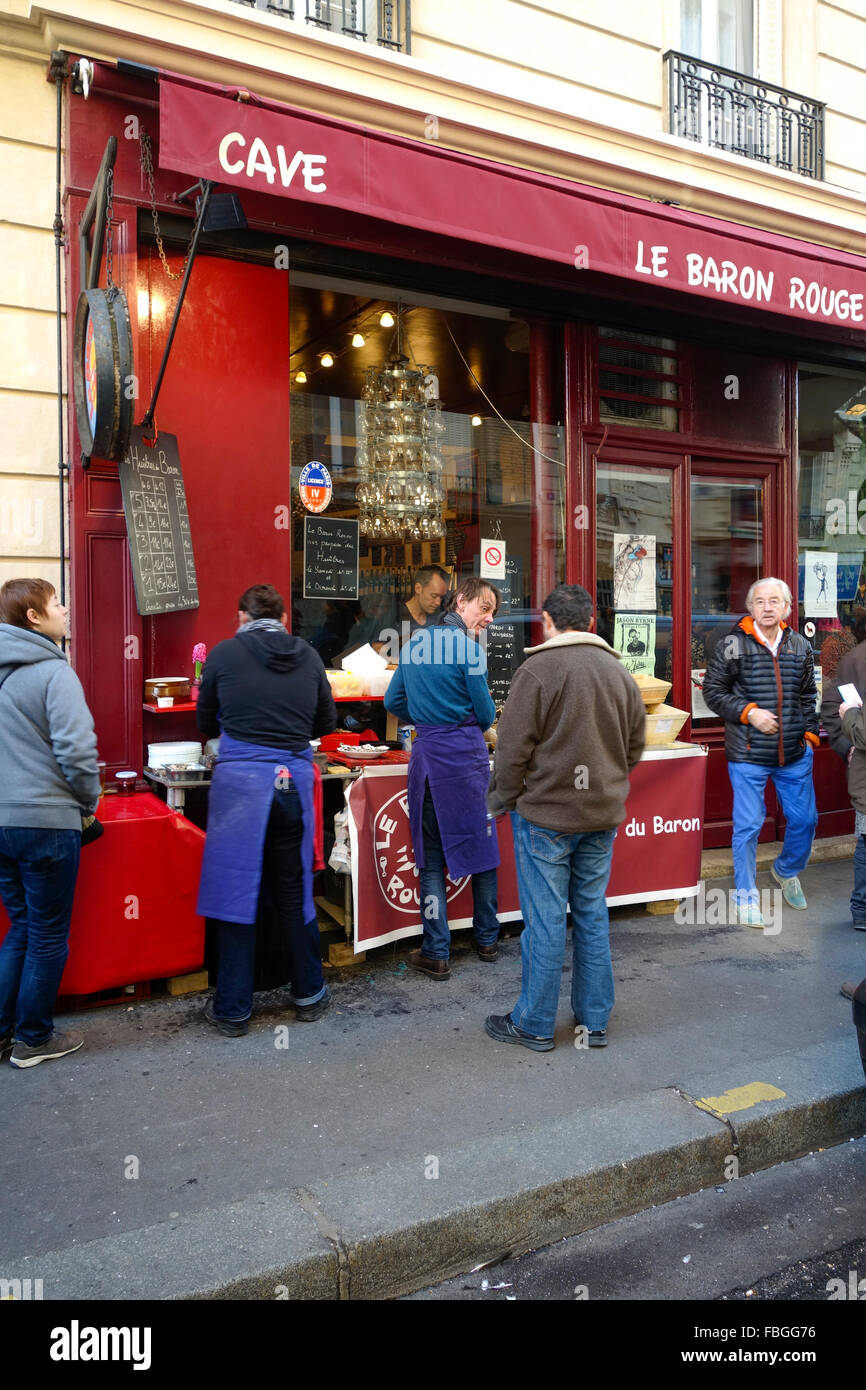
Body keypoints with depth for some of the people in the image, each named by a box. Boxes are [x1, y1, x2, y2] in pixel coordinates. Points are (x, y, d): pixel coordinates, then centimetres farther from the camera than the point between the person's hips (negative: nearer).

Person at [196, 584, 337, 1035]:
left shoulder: (225, 653, -2)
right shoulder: (308, 656, 5)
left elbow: (206, 722, 10)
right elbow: (326, 722, 15)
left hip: (240, 778, -3)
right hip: (294, 778, 3)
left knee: (236, 890, 6)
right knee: (294, 892, 15)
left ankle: (233, 1010, 15)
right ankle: (308, 995, 27)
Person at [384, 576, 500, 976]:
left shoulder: (414, 643, 11)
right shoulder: (468, 648, -9)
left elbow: (393, 701, 16)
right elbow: (486, 713, -6)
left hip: (426, 751, 4)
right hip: (465, 753, -4)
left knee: (430, 856, 7)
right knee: (481, 847, 12)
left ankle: (436, 953, 10)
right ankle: (486, 939, 24)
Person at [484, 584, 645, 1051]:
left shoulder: (538, 669, -12)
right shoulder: (620, 671, 6)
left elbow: (513, 749, -12)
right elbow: (635, 747, 14)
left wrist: (501, 801, 2)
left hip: (546, 814, -6)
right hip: (603, 816, 6)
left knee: (545, 920, 3)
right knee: (592, 916, 14)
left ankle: (534, 1025, 15)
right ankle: (594, 1021, 24)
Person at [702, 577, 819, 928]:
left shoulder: (799, 646, 8)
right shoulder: (732, 645, -6)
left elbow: (808, 695, 17)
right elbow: (713, 690, -4)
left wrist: (810, 732, 7)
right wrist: (748, 713, -15)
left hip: (795, 754, 4)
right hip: (748, 754, -4)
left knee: (805, 819, 13)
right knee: (748, 826, 0)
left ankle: (786, 871, 42)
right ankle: (746, 897, 14)